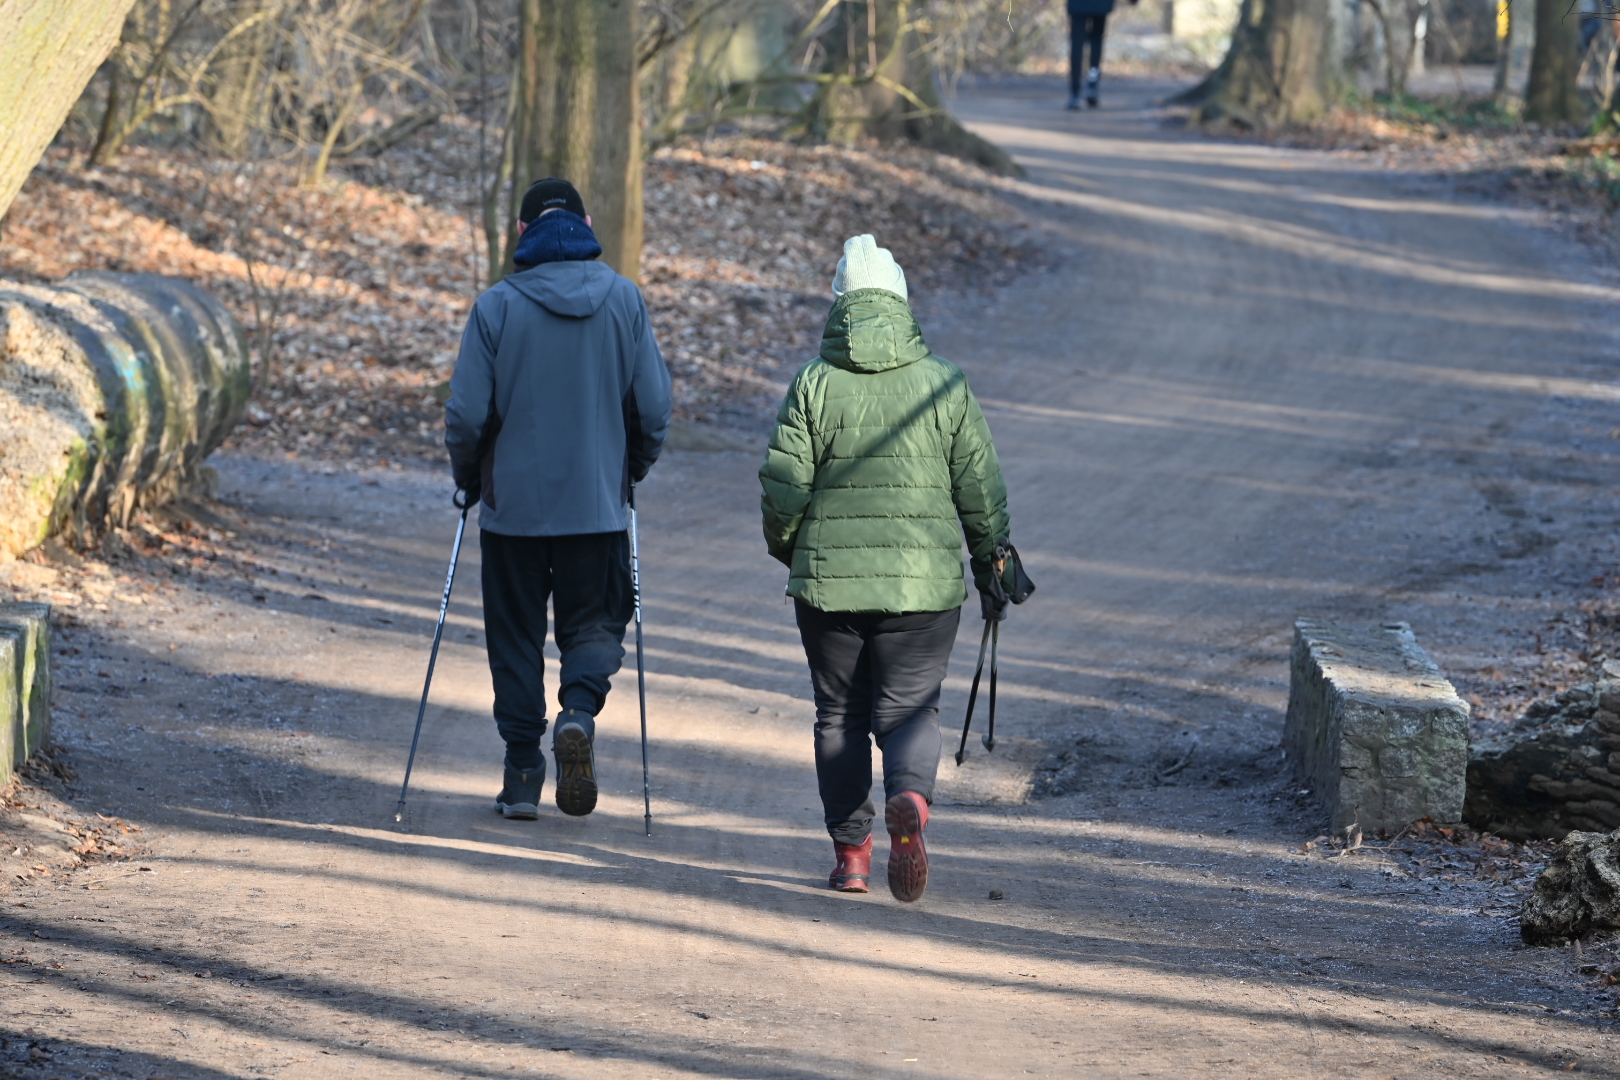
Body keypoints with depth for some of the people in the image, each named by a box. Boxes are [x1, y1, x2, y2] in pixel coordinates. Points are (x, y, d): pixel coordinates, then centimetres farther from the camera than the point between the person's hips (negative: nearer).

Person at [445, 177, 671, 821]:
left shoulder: (498, 306, -7)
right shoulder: (624, 301, -1)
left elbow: (468, 411, -8)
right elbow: (653, 406, -1)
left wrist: (468, 478, 10)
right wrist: (632, 472, 15)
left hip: (513, 503, -1)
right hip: (598, 504, 1)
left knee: (516, 637, 11)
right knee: (595, 625, 13)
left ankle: (523, 776, 8)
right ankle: (580, 711, -17)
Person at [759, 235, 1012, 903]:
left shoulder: (813, 385, -3)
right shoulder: (944, 386, 0)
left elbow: (782, 488, -5)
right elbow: (981, 491, 1)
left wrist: (788, 549, 15)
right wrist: (990, 565, 15)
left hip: (828, 581, 0)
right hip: (924, 583, 0)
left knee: (839, 715, 13)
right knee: (909, 709, 5)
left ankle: (850, 851, 12)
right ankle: (909, 800, -26)